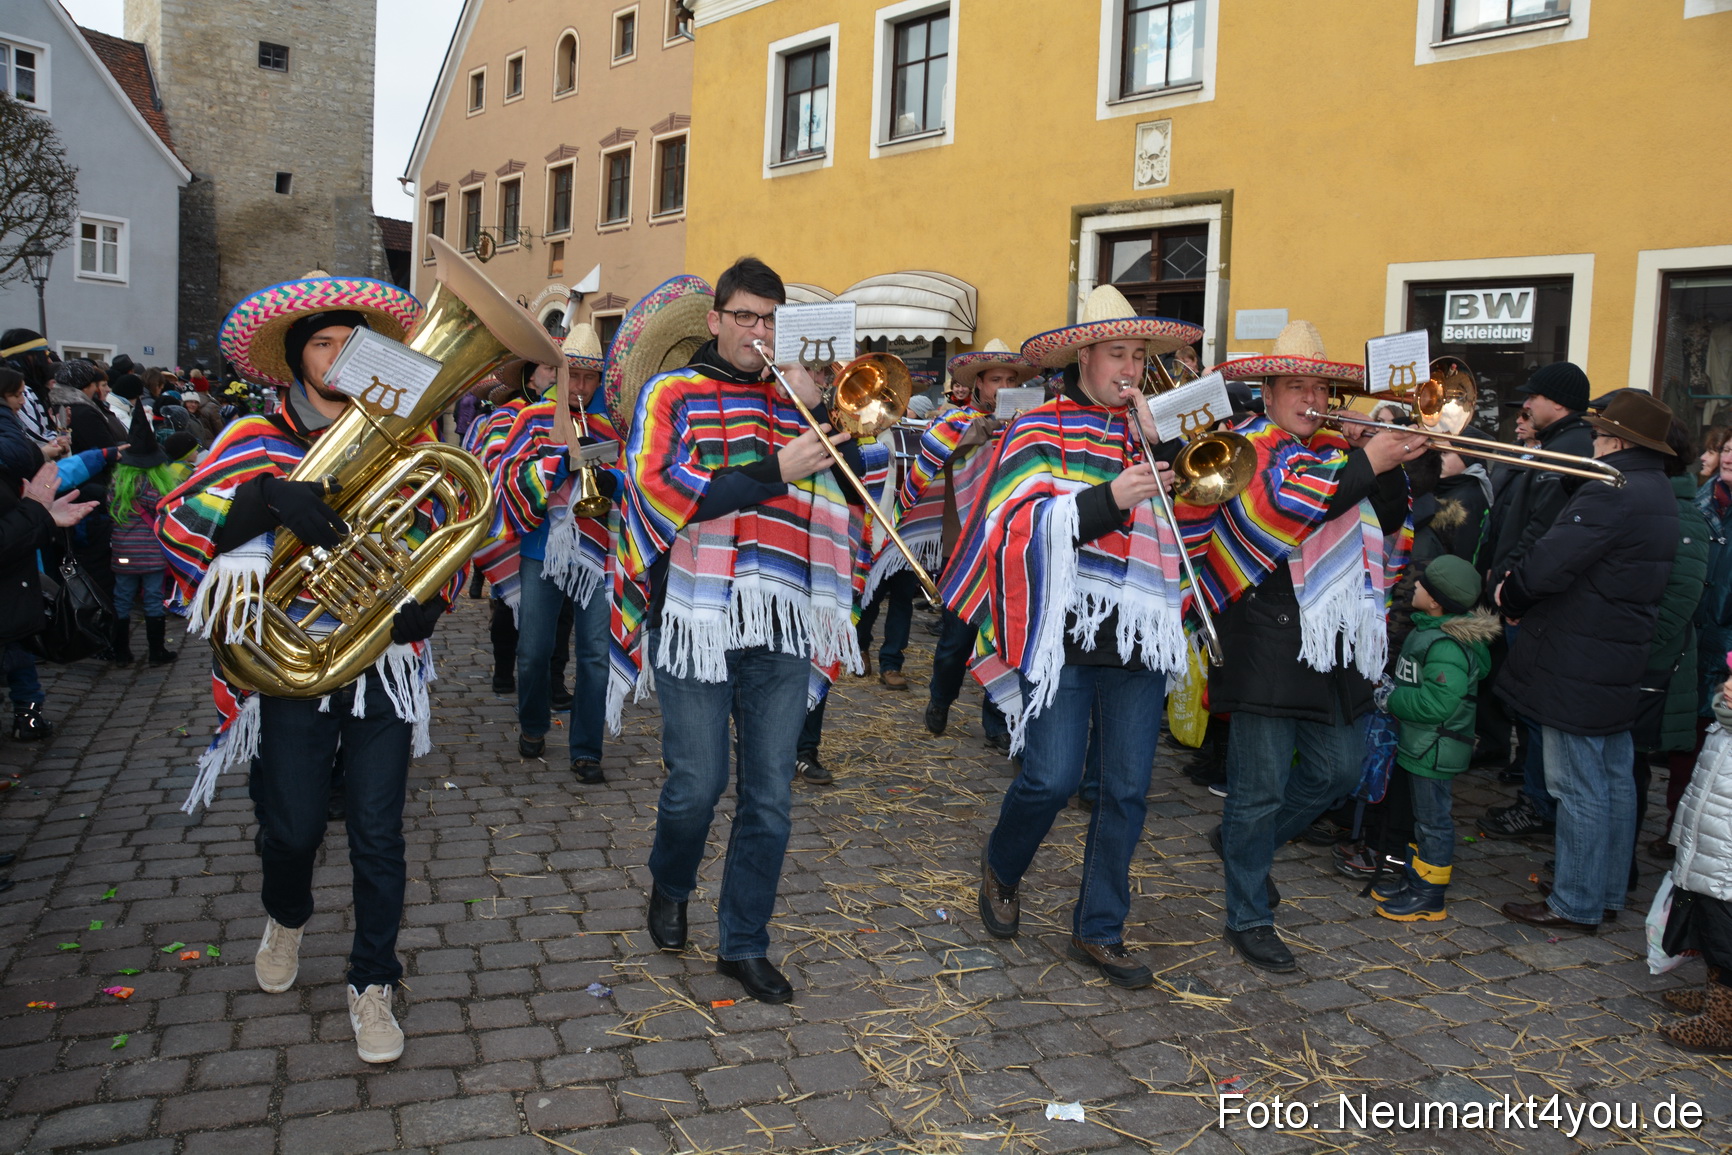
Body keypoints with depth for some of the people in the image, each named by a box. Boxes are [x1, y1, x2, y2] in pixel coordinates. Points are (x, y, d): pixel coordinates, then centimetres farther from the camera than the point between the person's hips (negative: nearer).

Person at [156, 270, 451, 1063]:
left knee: (377, 834, 2)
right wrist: (264, 499, -29)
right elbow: (174, 522, -11)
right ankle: (285, 920, 43)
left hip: (382, 665, 1)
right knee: (292, 827, 7)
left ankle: (372, 984, 19)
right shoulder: (258, 442, 1)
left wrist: (431, 598, -8)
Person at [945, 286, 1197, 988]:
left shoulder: (1147, 433, 15)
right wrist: (1108, 500, -24)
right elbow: (1024, 521, -12)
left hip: (1140, 635, 5)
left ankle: (1098, 930, 21)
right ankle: (1002, 865, 26)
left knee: (1128, 790, 6)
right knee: (1052, 778, -7)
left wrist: (1157, 438, -6)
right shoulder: (1042, 430, 1)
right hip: (1064, 630, -4)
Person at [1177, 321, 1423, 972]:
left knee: (1337, 770, 15)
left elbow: (1391, 524, 13)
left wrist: (1393, 467, -4)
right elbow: (1277, 509, -24)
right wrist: (1365, 466, -20)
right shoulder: (1248, 448, -5)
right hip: (1267, 644, -7)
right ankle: (1248, 920, 15)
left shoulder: (1338, 451, 16)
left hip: (1337, 644, 7)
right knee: (1261, 787, 0)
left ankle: (1242, 839, 38)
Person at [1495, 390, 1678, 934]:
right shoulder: (1659, 495, 13)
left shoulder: (1609, 496, -21)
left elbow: (1546, 565, -25)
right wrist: (1521, 593, 5)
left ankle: (1576, 904, 8)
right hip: (1620, 665, 10)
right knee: (1614, 779, 17)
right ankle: (1608, 890, 30)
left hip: (1578, 668, -10)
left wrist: (1508, 596, -5)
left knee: (1578, 788, -1)